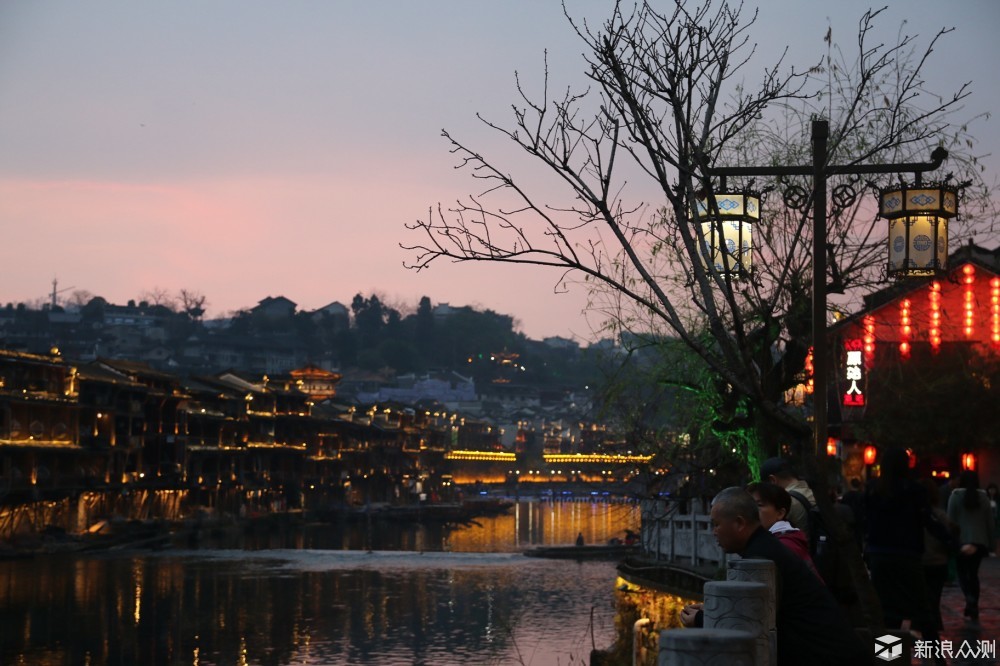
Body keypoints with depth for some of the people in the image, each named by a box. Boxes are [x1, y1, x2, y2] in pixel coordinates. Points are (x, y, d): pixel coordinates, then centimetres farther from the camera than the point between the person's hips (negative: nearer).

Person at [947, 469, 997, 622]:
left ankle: (970, 599, -21)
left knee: (962, 572, 6)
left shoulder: (956, 496, -4)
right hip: (980, 541, 3)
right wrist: (992, 544, 13)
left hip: (962, 540, -3)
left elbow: (951, 520, -5)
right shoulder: (983, 497, 5)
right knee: (973, 573, 14)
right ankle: (973, 609, 12)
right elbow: (990, 522, 7)